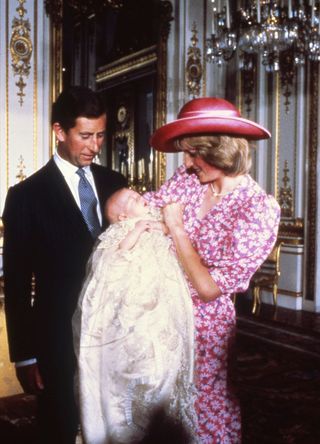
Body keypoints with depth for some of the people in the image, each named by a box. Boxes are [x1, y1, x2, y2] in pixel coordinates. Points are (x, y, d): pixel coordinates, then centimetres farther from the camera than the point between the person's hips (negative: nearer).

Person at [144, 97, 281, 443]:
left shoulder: (259, 209, -20)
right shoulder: (187, 179, -3)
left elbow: (209, 288, -20)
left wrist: (176, 228, -17)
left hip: (203, 320, -5)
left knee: (204, 407, 15)